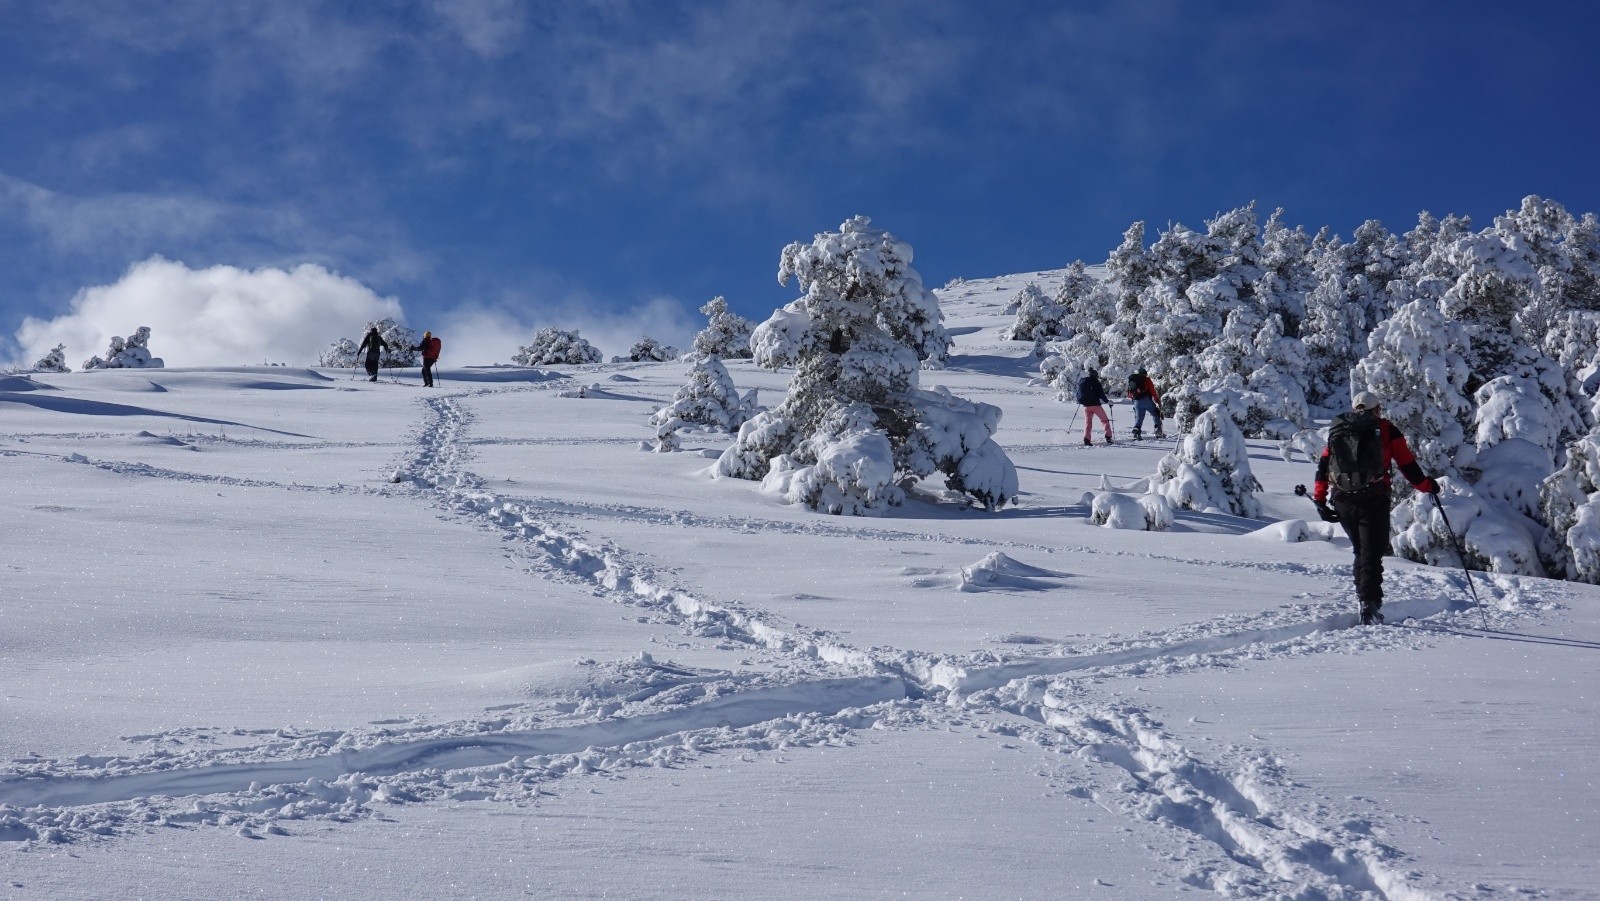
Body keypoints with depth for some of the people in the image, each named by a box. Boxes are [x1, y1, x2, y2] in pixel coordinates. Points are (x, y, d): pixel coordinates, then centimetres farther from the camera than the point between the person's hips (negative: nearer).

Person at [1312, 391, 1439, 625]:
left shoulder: (1337, 431, 14)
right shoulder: (1385, 430, 5)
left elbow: (1323, 467, 9)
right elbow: (1407, 465, 4)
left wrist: (1320, 500, 11)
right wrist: (1427, 485, 19)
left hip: (1343, 501, 4)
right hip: (1373, 500, -4)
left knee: (1361, 551, 20)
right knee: (1372, 554, -4)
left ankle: (1364, 597, 21)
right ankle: (1369, 603, -16)